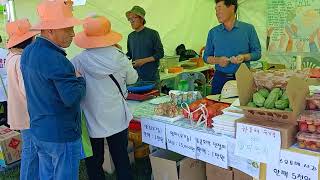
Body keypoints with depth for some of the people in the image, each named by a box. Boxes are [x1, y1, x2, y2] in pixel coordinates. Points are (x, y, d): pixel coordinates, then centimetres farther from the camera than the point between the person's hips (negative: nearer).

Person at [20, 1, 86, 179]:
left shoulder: (28, 52, 5)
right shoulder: (55, 59, -24)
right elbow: (73, 98, -27)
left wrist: (71, 76, 8)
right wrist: (80, 79, -8)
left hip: (38, 131, 9)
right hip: (61, 135, -9)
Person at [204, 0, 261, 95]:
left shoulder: (248, 29, 3)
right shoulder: (213, 32, 7)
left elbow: (257, 53, 3)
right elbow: (206, 56, 10)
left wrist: (244, 57, -15)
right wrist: (217, 60, -10)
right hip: (220, 78, 2)